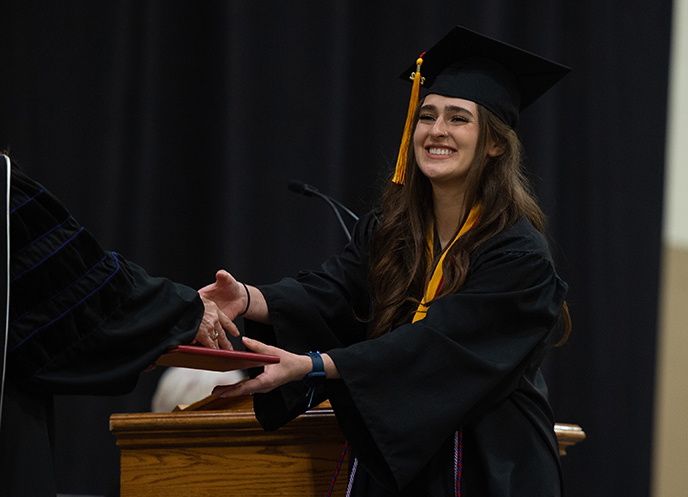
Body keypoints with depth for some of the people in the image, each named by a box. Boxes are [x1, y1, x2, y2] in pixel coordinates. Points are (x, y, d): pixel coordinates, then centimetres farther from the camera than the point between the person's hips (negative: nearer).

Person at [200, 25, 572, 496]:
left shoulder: (520, 256, -15)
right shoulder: (387, 232, 4)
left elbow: (435, 344, -25)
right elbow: (326, 295, -11)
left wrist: (308, 365, -34)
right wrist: (248, 299, -33)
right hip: (392, 457, 5)